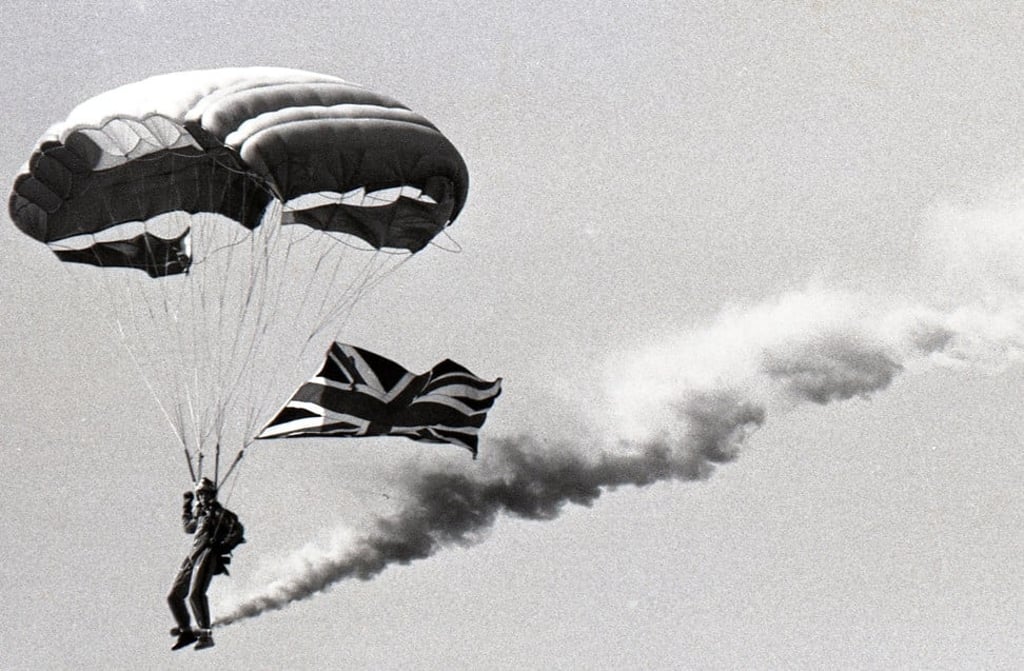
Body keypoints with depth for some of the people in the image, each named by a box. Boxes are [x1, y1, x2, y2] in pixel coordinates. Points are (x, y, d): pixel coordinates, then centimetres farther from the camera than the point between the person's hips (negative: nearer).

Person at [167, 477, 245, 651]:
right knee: (174, 596, 4)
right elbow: (187, 526, 48)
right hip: (192, 557, 8)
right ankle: (186, 631, 16)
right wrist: (186, 505, 44)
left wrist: (224, 546, -18)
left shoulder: (220, 513, 7)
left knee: (195, 594, -27)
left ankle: (206, 635, -27)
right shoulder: (200, 515, 29)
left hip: (207, 555, -8)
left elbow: (238, 529, -6)